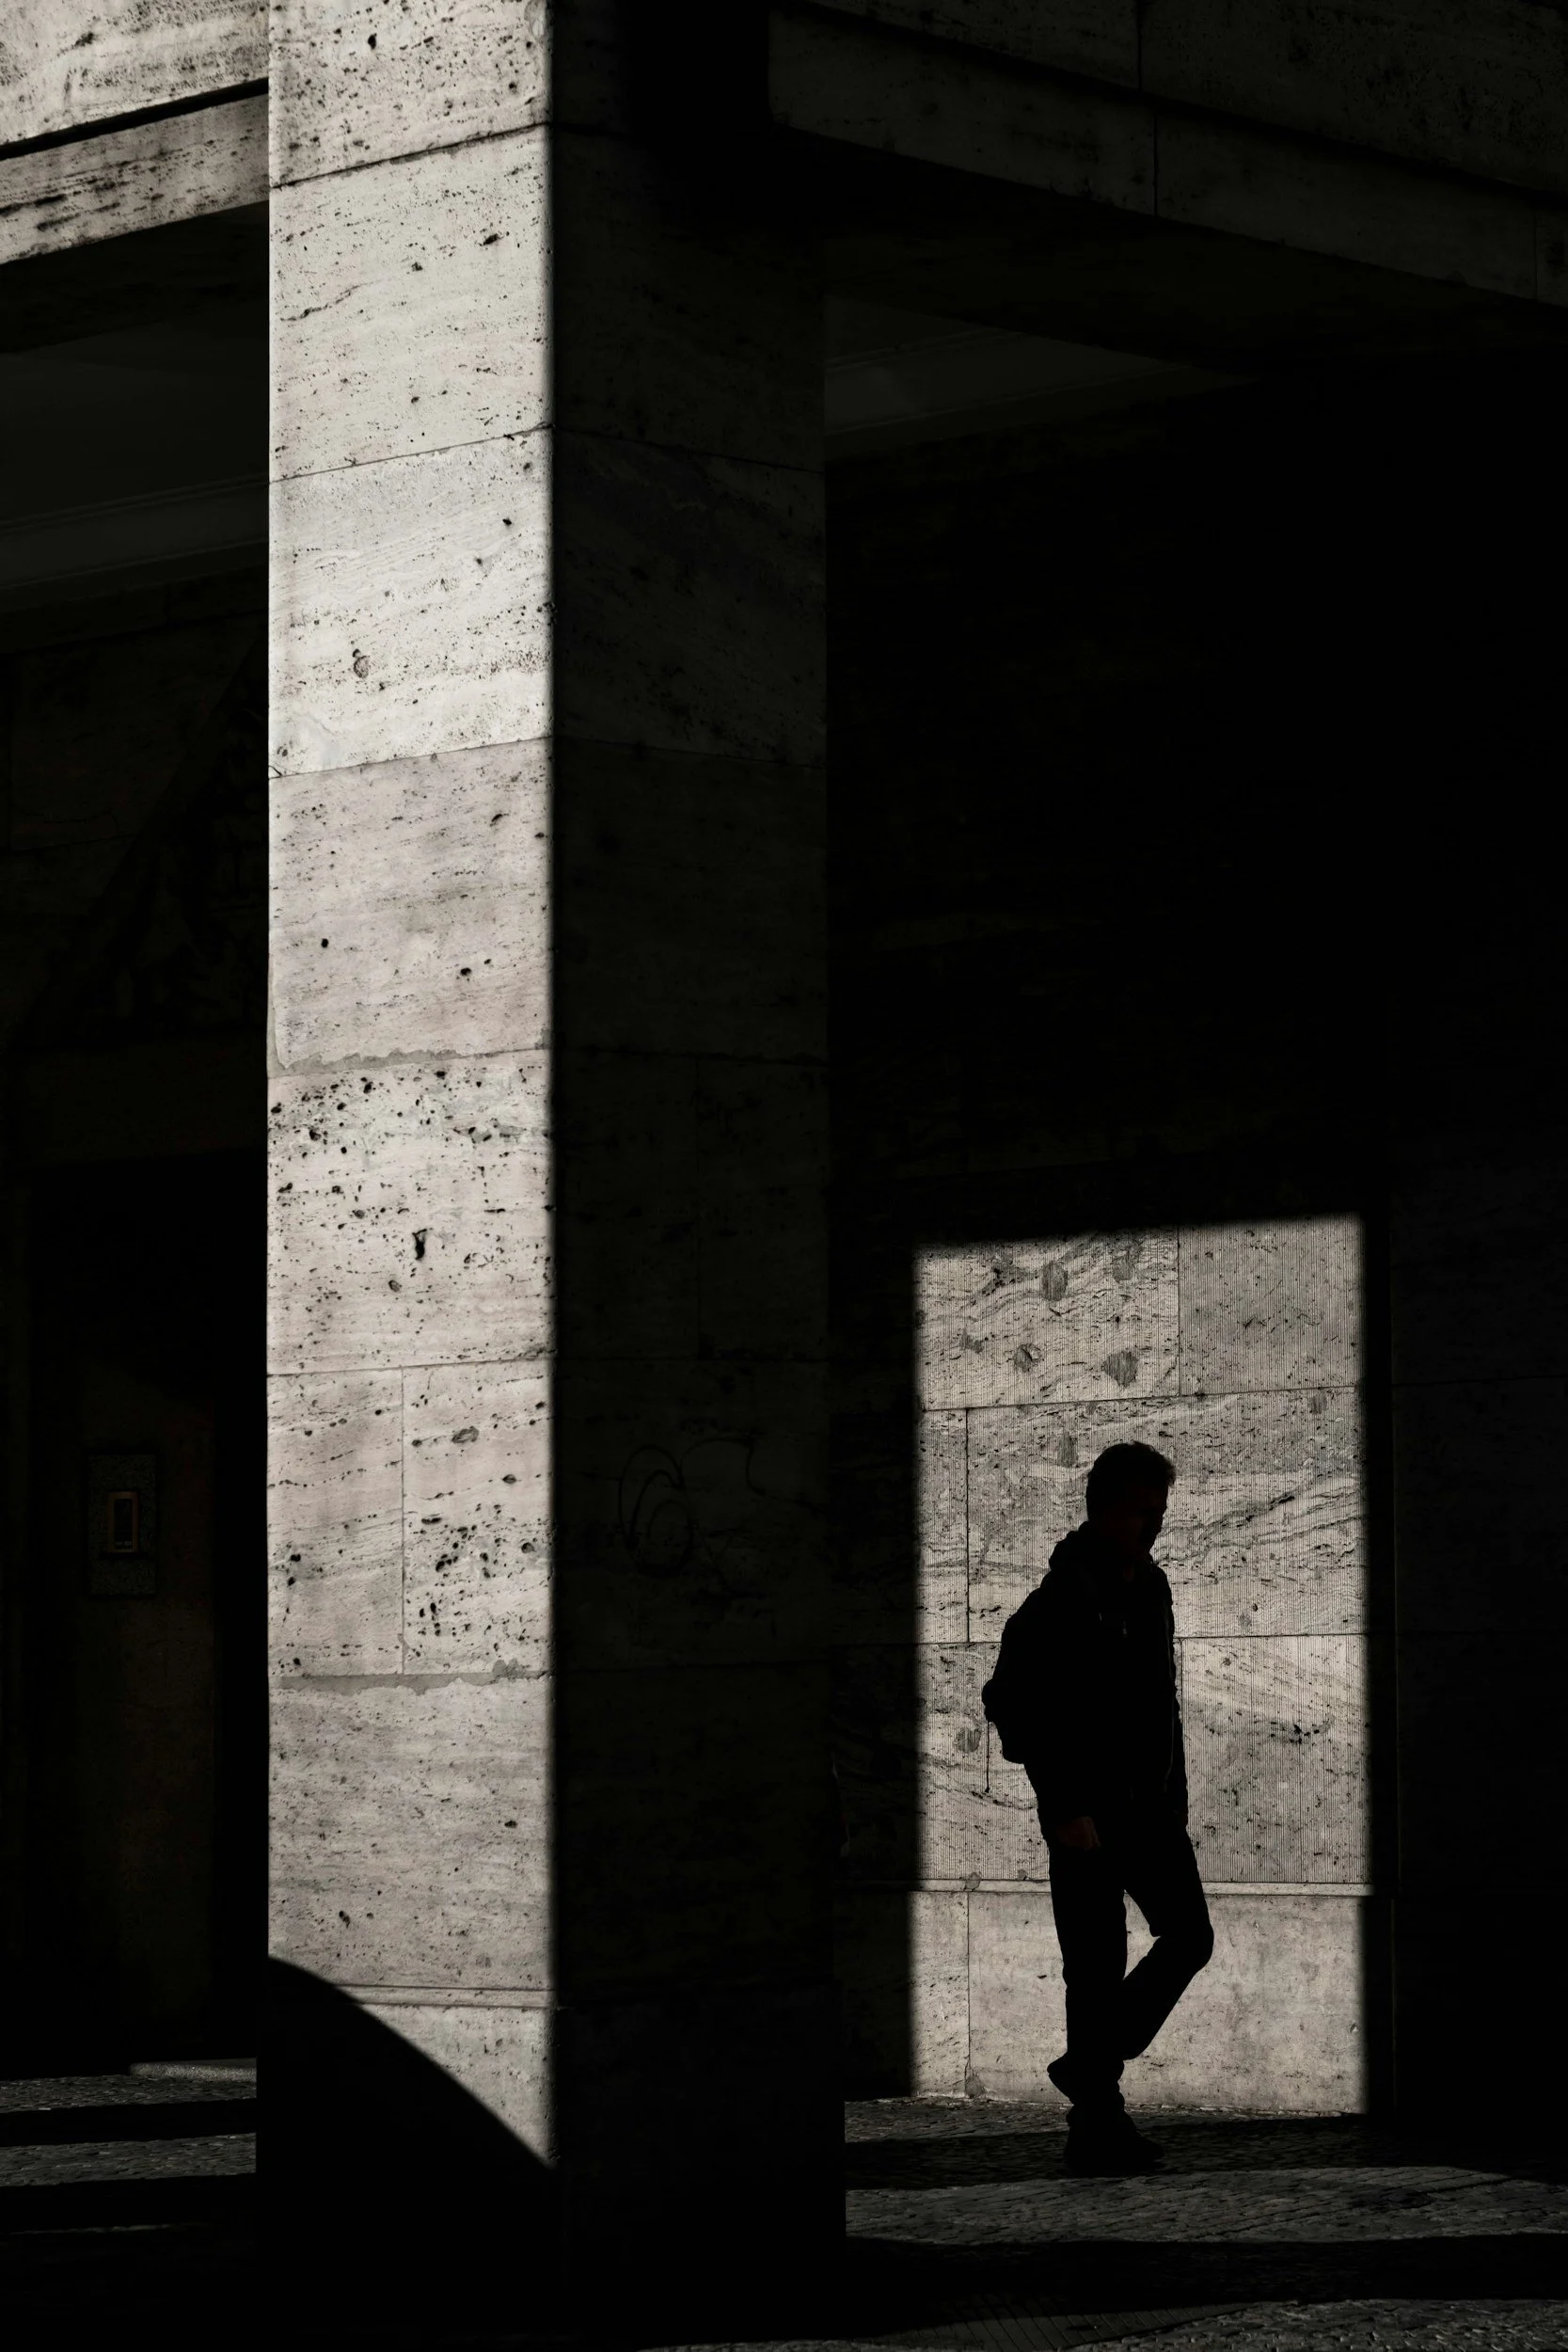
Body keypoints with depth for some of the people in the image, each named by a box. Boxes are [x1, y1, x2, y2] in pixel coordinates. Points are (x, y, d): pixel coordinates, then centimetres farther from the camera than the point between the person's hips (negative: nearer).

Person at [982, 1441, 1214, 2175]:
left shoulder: (1150, 1588, 12)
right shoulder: (1058, 1604, -13)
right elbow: (1012, 1705, -16)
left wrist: (1175, 1796, 16)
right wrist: (1063, 1810, -19)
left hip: (1148, 1806, 8)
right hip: (1088, 1816, -8)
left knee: (1189, 1936, 4)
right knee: (1097, 1965, -4)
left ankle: (1089, 2068, 16)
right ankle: (1095, 2120, 3)